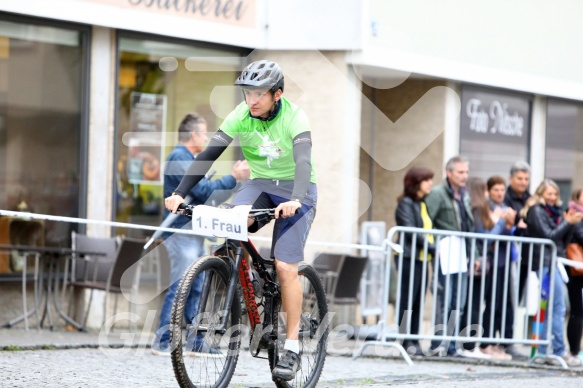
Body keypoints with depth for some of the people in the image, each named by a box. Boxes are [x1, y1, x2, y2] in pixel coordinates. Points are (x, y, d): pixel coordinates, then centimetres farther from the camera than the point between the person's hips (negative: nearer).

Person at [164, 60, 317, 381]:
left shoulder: (294, 118, -22)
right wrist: (179, 193, -28)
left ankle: (292, 347, -6)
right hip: (261, 185, 4)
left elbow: (303, 160, -35)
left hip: (296, 190, -4)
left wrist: (295, 200, -53)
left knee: (285, 267, -14)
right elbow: (208, 154, -17)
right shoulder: (240, 116, -12)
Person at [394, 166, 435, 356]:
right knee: (408, 300, -6)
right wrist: (432, 247, -18)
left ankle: (414, 339, 7)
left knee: (418, 301, 6)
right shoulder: (406, 203, -6)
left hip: (422, 258, 8)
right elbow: (410, 230, -15)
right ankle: (407, 340, -5)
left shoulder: (423, 204, 19)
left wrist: (432, 248, 0)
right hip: (409, 257, -8)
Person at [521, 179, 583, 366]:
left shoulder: (553, 212, 20)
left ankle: (543, 351, 11)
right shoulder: (536, 211, -4)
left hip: (554, 263, 9)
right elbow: (548, 236, -12)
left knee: (552, 308, 8)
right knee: (558, 308, -12)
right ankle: (559, 351, -12)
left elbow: (562, 240, 18)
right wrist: (568, 222, -9)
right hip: (545, 262, -9)